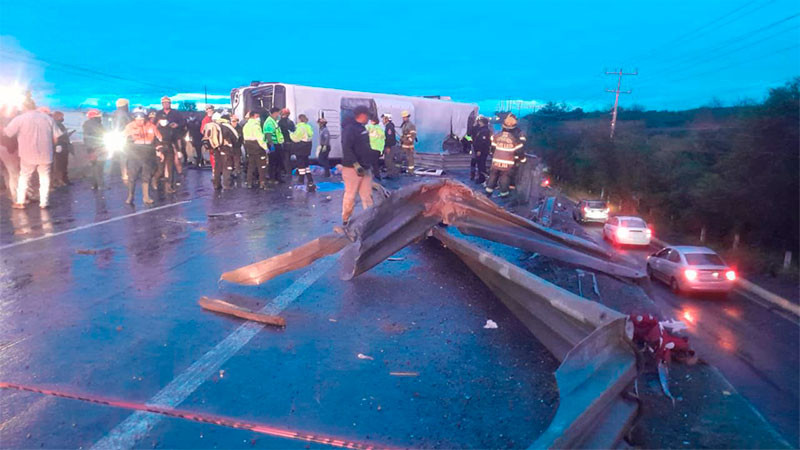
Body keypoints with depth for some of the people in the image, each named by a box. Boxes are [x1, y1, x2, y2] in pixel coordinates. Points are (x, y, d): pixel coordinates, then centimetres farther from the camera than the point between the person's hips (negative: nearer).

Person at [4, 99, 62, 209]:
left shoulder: (20, 118, -5)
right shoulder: (48, 118, 2)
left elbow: (7, 133, -5)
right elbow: (55, 137, 2)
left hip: (28, 155, -1)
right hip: (45, 154, 1)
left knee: (24, 177, 13)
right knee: (45, 178, 8)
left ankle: (20, 202, 16)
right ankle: (44, 202, 9)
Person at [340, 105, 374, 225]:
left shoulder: (361, 128, 17)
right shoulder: (350, 128, -13)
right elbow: (346, 149, -22)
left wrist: (368, 163, 24)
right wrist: (356, 165, -26)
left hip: (364, 168, 9)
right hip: (352, 169, -9)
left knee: (367, 195, 7)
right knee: (350, 195, 0)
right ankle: (346, 220, 11)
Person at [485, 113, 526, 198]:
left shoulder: (496, 136, -2)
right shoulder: (516, 138, -12)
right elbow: (520, 151, -8)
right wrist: (522, 159, 8)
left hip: (496, 162, 3)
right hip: (508, 164, -3)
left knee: (493, 176, 17)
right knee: (505, 178, 7)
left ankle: (488, 192, 24)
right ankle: (504, 194, 14)